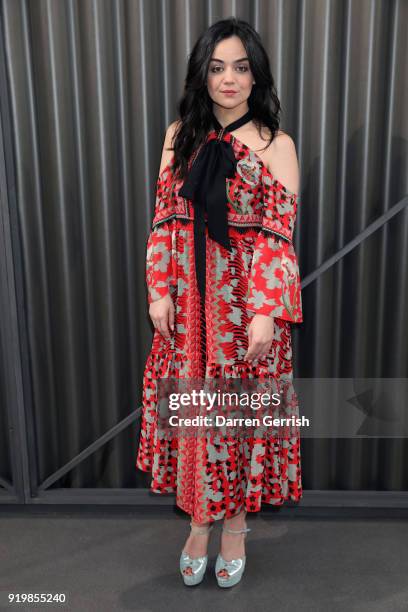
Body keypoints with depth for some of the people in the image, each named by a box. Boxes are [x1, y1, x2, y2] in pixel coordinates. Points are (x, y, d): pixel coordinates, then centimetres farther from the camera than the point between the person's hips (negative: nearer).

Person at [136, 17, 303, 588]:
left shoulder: (276, 145, -3)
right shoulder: (180, 135, 7)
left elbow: (277, 237, -8)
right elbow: (163, 221, 5)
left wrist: (266, 313, -15)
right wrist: (159, 291, -3)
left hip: (247, 298, -2)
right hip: (187, 295, 3)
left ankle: (235, 524, 30)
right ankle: (198, 521, 31)